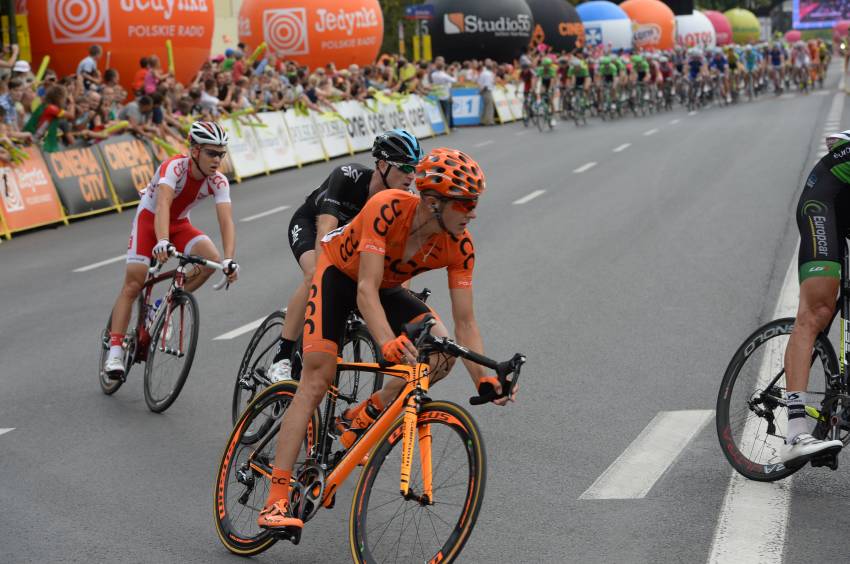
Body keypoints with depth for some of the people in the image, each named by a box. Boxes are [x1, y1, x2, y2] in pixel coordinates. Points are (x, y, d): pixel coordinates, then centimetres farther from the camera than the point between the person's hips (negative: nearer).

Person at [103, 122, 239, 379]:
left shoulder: (218, 182, -20)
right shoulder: (175, 167, -33)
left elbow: (227, 220, -30)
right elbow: (163, 204, -48)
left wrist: (229, 259, -46)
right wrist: (162, 242, -65)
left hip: (180, 223, 4)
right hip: (149, 219, -4)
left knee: (212, 258, -22)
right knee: (133, 284, -13)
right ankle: (115, 352, -8)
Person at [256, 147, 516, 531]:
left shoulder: (459, 246, -23)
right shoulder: (388, 208, -37)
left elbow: (465, 322, -20)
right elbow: (366, 290, -41)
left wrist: (485, 380, -32)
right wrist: (388, 344, -56)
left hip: (387, 287, 5)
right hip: (340, 273, -4)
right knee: (317, 379, -17)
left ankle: (367, 414, 0)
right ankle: (276, 502, -17)